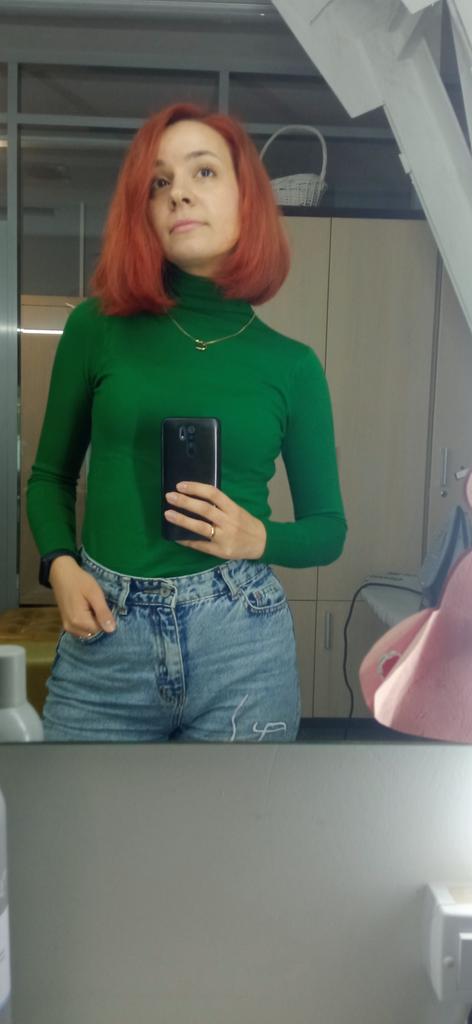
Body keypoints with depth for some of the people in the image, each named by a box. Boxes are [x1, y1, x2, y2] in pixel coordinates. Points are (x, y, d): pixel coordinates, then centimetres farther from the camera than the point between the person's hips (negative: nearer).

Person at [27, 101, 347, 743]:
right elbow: (50, 477, 10)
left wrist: (260, 538, -11)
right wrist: (60, 566, -7)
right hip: (103, 638, 0)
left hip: (242, 643, 1)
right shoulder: (97, 328, 0)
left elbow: (328, 529, 8)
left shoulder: (293, 366, 1)